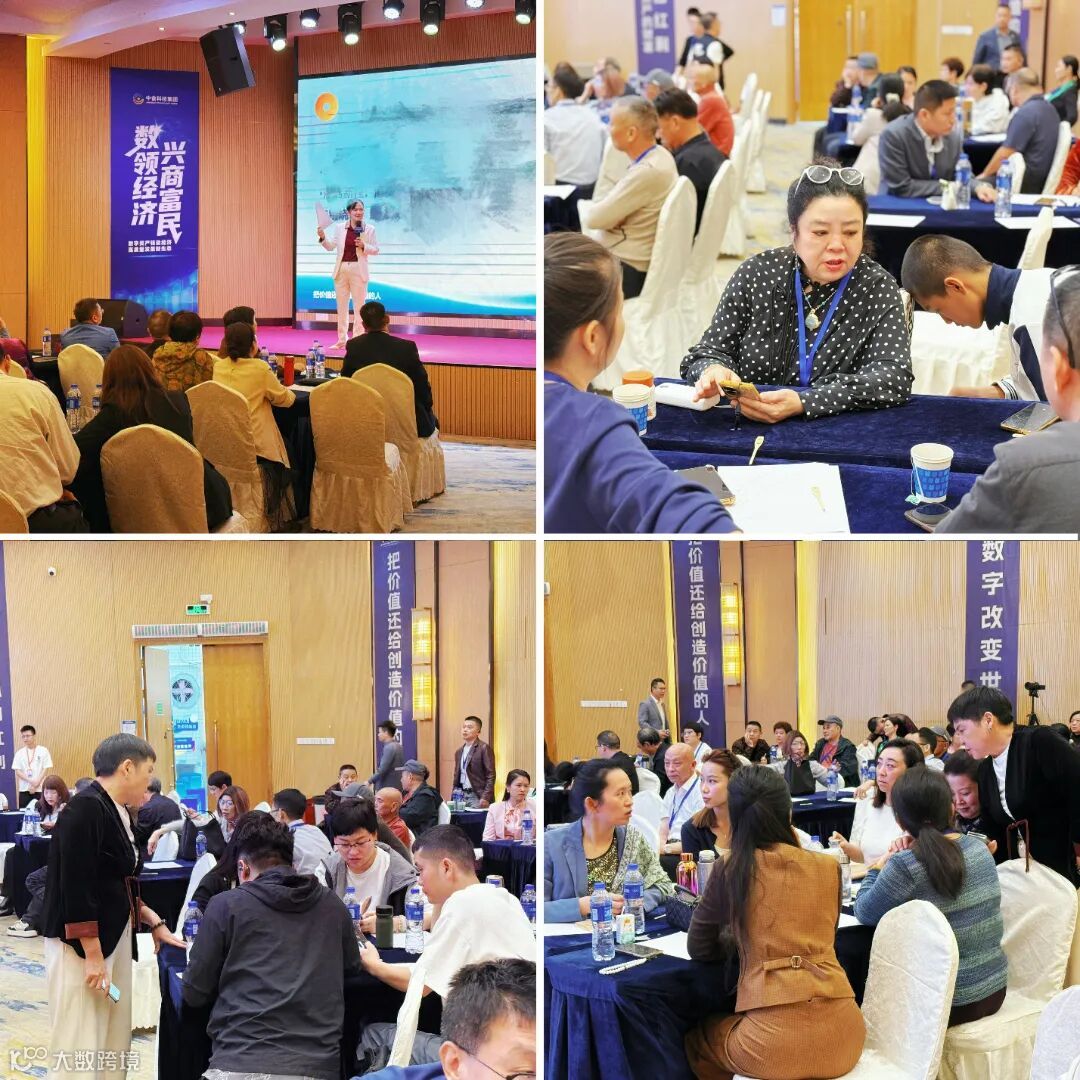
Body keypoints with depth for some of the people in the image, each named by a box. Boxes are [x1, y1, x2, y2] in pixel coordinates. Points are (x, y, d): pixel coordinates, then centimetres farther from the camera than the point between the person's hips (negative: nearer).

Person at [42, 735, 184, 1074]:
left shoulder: (119, 813, 11)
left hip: (114, 938, 10)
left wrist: (154, 922, 14)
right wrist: (92, 956, -21)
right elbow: (76, 889, -21)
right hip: (81, 944, -10)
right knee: (79, 1049, -8)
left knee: (113, 1046, 11)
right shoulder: (85, 810, -17)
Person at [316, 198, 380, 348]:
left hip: (358, 270, -3)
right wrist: (323, 238, -13)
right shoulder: (339, 228, 4)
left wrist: (363, 246, -15)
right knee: (341, 306, 8)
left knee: (359, 306, 1)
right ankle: (342, 339, 17)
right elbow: (331, 247, 4)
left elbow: (375, 250, 2)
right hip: (341, 269, 3)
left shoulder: (369, 229, -1)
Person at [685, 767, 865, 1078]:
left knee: (696, 1037, 29)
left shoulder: (730, 871, -1)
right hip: (841, 1032, 4)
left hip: (776, 1037, -4)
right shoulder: (829, 868, 8)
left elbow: (699, 949, 12)